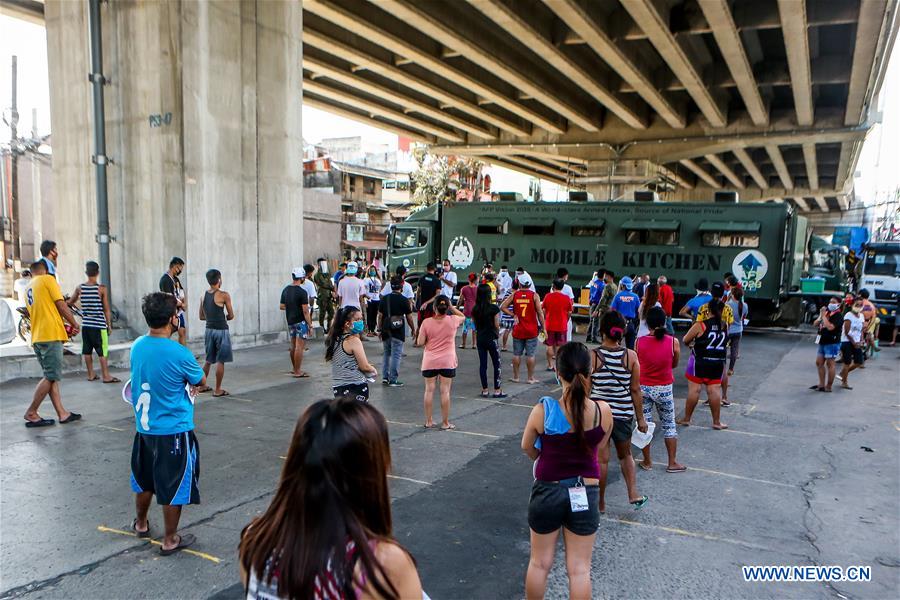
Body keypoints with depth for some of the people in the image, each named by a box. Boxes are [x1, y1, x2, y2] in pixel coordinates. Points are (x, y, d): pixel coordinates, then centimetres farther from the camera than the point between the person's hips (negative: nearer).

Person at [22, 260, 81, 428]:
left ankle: (62, 414, 8)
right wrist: (74, 324, 2)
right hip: (51, 335, -8)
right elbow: (61, 305, -9)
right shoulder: (48, 279, -2)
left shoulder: (28, 290, 20)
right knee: (51, 377, -4)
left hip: (37, 337, 8)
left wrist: (63, 326, 24)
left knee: (51, 377, 8)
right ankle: (31, 414, -2)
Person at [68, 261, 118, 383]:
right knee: (102, 351, 0)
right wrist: (109, 324, 1)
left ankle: (91, 374, 19)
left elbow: (69, 302, 17)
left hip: (85, 324, 4)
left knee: (87, 350, 12)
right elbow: (106, 309, -7)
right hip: (99, 325, -4)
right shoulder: (101, 288, -10)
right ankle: (106, 376, 1)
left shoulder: (80, 288, 1)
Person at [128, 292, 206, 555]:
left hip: (144, 427, 7)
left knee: (145, 479, 25)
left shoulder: (137, 346, -4)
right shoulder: (178, 354, -23)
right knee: (174, 486, 8)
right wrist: (189, 382, 17)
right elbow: (201, 381, -5)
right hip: (174, 431, -7)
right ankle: (170, 540, 20)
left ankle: (141, 524, 46)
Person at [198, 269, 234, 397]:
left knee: (208, 360, 19)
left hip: (209, 330, 6)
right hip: (221, 330, -6)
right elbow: (231, 316, -6)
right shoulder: (224, 295, -12)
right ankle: (218, 390, 5)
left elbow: (201, 316, 10)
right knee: (220, 361, 1)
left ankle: (202, 386, 27)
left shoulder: (204, 295, 5)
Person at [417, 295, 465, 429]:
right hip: (447, 362, -1)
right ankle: (445, 423, 10)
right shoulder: (453, 320, -8)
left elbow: (420, 342, -6)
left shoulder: (426, 322, -9)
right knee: (445, 391, 4)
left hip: (429, 362, 1)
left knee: (429, 390, 9)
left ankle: (428, 421, 16)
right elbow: (463, 317, 15)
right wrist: (452, 307, 9)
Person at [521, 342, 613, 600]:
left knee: (540, 563, 19)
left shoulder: (543, 410, -19)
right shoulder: (603, 411, -15)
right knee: (579, 569, 14)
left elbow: (527, 447, -2)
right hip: (586, 494, 1)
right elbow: (599, 446, 4)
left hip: (548, 491, -1)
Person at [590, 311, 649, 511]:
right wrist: (641, 417, 8)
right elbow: (636, 390, -2)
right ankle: (634, 495, 22)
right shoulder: (631, 356, -7)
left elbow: (586, 389, -8)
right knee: (625, 455, 25)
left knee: (602, 459, 8)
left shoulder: (592, 356, -12)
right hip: (624, 413, 2)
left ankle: (600, 503, 21)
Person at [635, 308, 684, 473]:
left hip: (643, 389, 0)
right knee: (669, 426, 16)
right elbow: (674, 364, 3)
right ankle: (672, 463, 23)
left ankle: (647, 462, 22)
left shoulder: (639, 342, -12)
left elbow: (636, 365, 0)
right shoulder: (673, 342, -13)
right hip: (664, 389, 0)